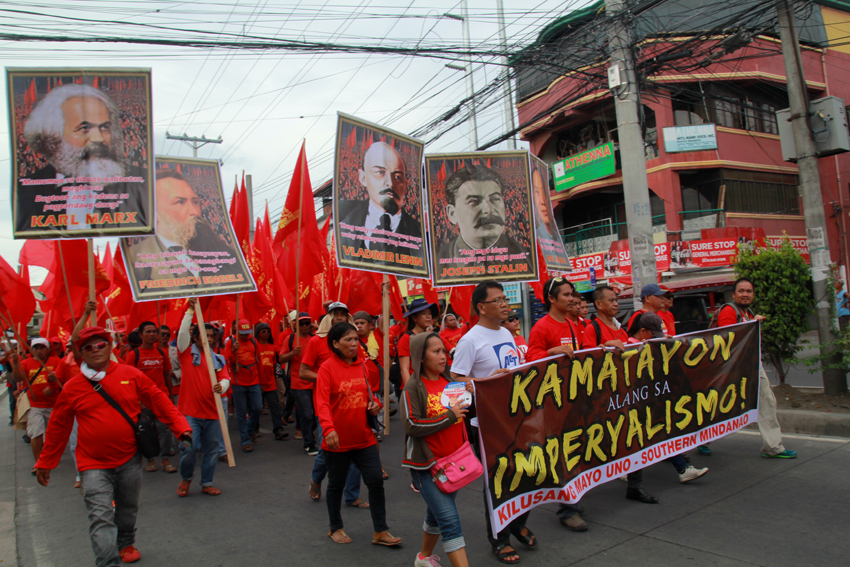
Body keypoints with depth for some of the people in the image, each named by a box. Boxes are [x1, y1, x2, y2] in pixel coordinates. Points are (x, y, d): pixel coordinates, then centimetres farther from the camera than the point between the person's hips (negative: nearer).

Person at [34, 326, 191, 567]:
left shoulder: (130, 375, -2)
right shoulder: (72, 387, -2)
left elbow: (158, 400, 3)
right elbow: (58, 427, 8)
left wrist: (180, 426, -3)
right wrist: (45, 463, 14)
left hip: (130, 459, 2)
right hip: (94, 465, -2)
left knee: (128, 509, 19)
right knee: (101, 518, -10)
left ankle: (126, 544, 44)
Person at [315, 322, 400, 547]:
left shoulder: (362, 365, 4)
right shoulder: (327, 368, -12)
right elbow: (322, 403, -21)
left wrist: (375, 404, -3)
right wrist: (329, 429, -36)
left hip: (364, 438, 4)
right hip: (338, 441, -4)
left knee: (376, 482, 3)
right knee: (336, 485, 13)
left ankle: (380, 532, 16)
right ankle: (335, 528, 34)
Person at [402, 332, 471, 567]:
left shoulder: (450, 381, 7)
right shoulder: (413, 387, -11)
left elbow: (463, 414, 21)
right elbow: (412, 425, -21)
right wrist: (449, 416, -19)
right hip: (427, 463, -6)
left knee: (437, 515, 21)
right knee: (450, 520, -12)